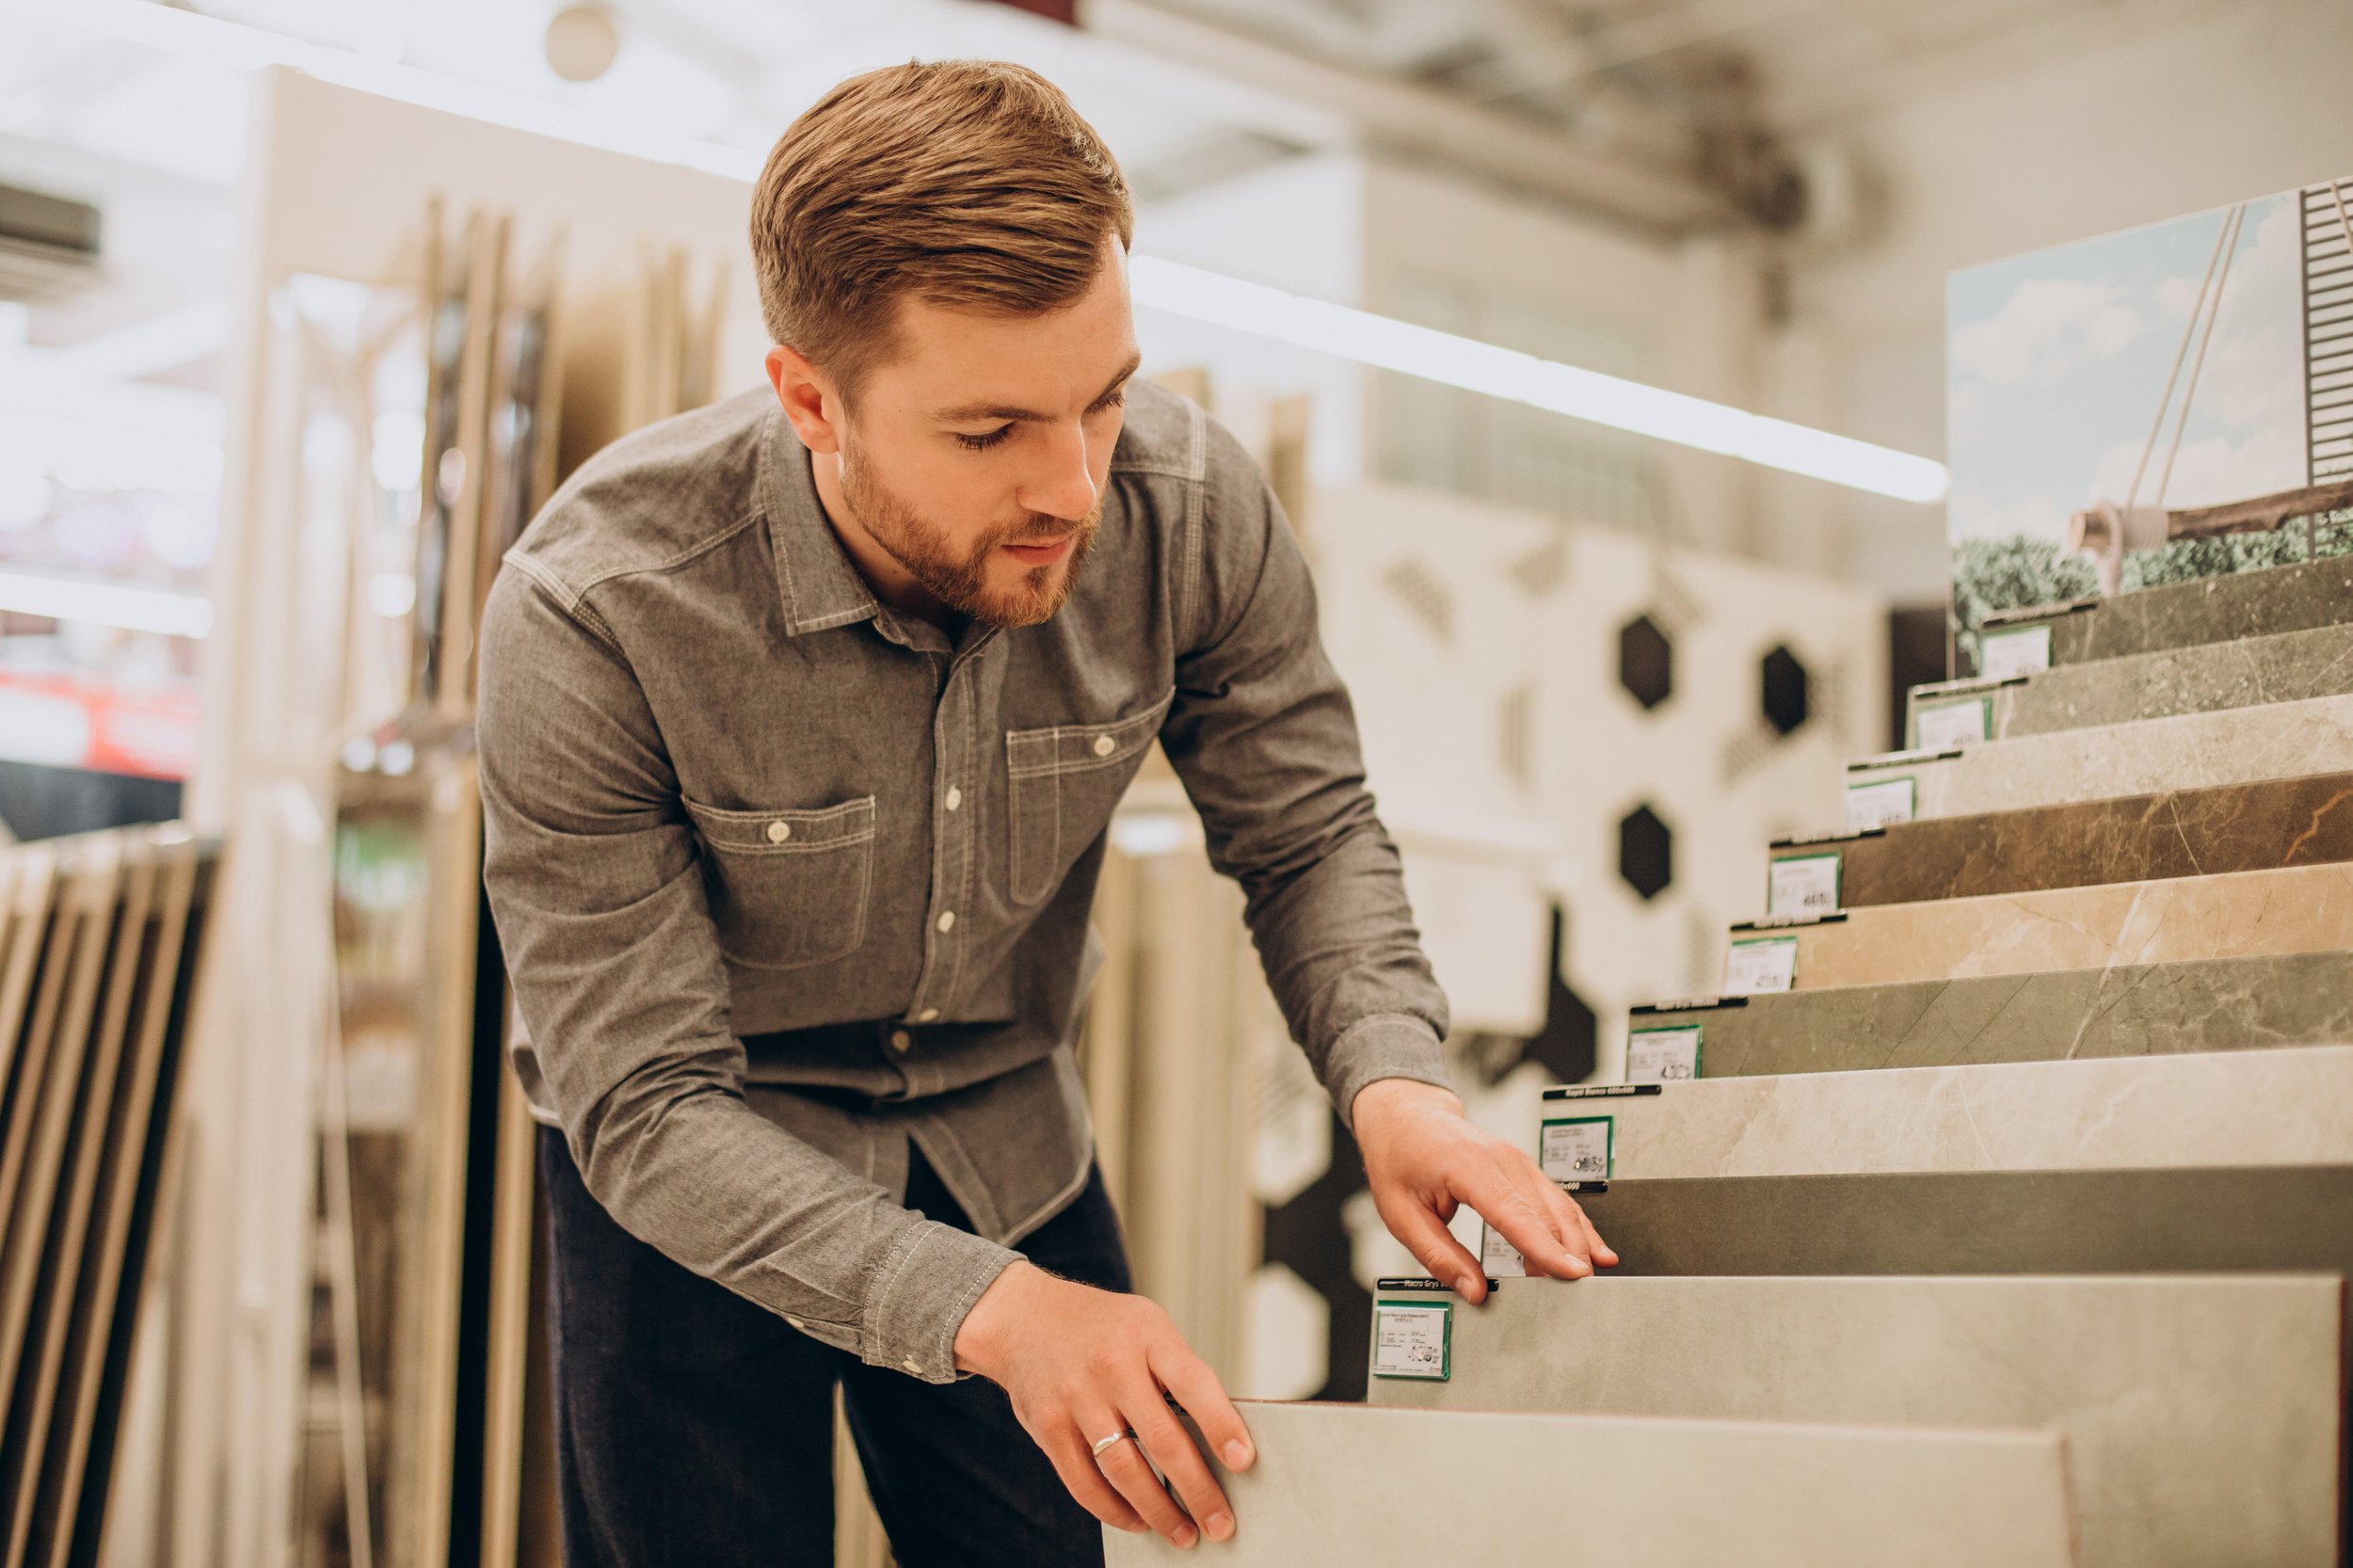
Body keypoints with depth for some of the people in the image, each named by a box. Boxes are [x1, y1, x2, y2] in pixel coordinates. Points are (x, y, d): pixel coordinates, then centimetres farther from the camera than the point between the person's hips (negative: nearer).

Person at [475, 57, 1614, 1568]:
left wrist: (1391, 1078, -27)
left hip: (1007, 1141, 3)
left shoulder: (1192, 507, -21)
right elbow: (647, 1106, -30)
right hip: (703, 1168, -3)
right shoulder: (592, 619, -31)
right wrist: (986, 1312, -43)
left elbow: (1307, 832, -6)